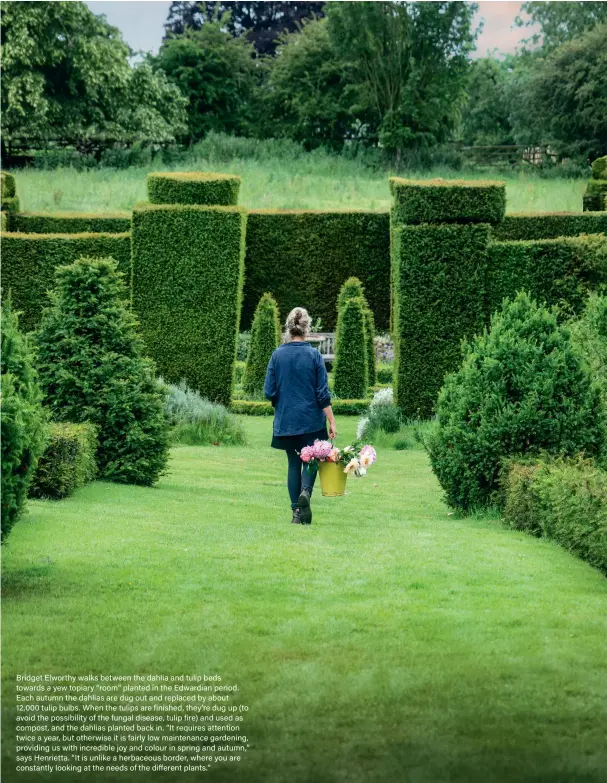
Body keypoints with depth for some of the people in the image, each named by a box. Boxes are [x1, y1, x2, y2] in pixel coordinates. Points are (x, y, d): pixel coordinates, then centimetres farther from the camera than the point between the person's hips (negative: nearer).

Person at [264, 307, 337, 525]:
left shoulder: (277, 355, -3)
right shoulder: (314, 355, -7)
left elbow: (269, 392, -1)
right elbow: (323, 393, -8)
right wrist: (332, 422, -3)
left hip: (286, 420, 2)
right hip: (311, 419, -2)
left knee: (293, 462, 13)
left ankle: (297, 511, 8)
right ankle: (305, 491, -17)